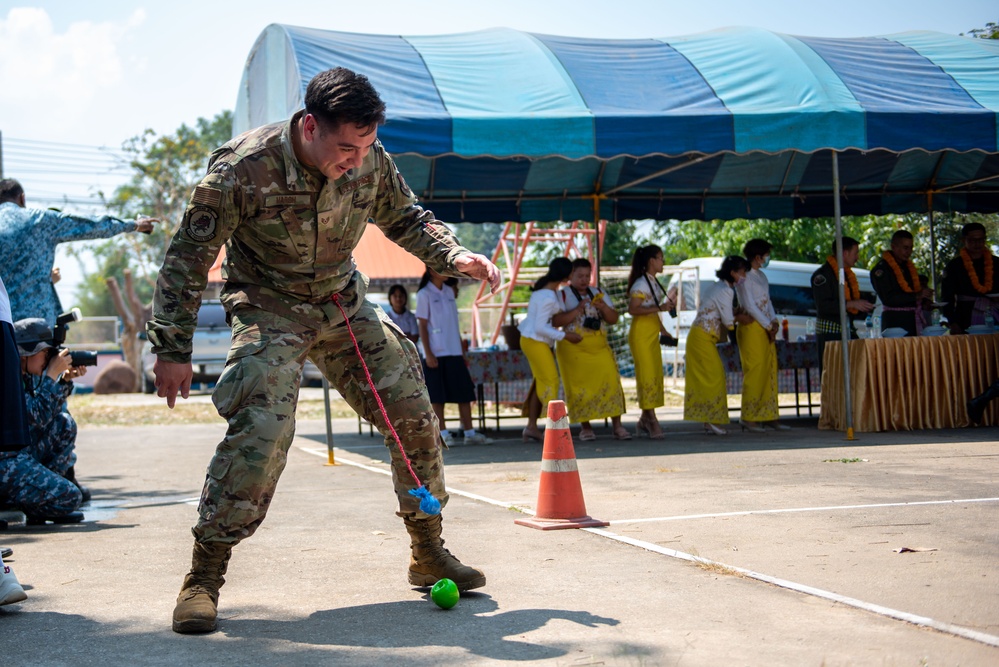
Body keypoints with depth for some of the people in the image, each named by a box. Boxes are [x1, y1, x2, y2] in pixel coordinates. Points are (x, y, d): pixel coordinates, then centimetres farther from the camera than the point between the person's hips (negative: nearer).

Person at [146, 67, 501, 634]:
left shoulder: (370, 161, -12)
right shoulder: (243, 168, -25)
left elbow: (407, 219, 8)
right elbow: (189, 256, -16)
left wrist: (455, 257, -11)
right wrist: (172, 349, -15)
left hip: (344, 304, 5)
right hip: (269, 310, -5)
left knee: (413, 413, 1)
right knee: (262, 427, -25)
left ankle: (429, 554, 19)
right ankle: (203, 578, -13)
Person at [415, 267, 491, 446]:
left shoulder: (449, 292, 14)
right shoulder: (424, 294, -3)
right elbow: (422, 326, -6)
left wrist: (462, 350, 15)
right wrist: (428, 354, -13)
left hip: (454, 352, 6)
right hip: (436, 354, -6)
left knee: (464, 393, 4)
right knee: (438, 396, -2)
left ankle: (469, 433, 7)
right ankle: (443, 433, 4)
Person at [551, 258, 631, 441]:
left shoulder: (599, 294, 16)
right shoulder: (562, 295, 3)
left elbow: (613, 319, 12)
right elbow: (556, 321, -10)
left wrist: (604, 308, -9)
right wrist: (578, 310, -19)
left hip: (599, 347, 3)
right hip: (573, 348, -3)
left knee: (610, 380, -10)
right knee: (580, 386, -6)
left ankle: (617, 426, -8)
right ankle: (585, 427, 6)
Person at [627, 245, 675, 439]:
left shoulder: (654, 283, 15)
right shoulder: (641, 284, -12)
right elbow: (633, 309, -23)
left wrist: (663, 331, 17)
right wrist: (660, 307, -26)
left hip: (652, 334, 9)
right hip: (641, 333, -9)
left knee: (655, 375, 7)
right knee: (647, 374, -9)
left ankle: (645, 420, 13)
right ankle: (651, 420, -8)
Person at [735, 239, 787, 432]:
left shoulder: (761, 276, 18)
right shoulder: (744, 277, -9)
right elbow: (750, 306, -14)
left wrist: (774, 321, 2)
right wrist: (769, 326, -11)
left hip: (766, 328, 9)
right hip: (751, 328, -9)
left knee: (770, 372, 6)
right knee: (755, 372, -8)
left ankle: (769, 415, 10)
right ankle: (748, 417, -4)